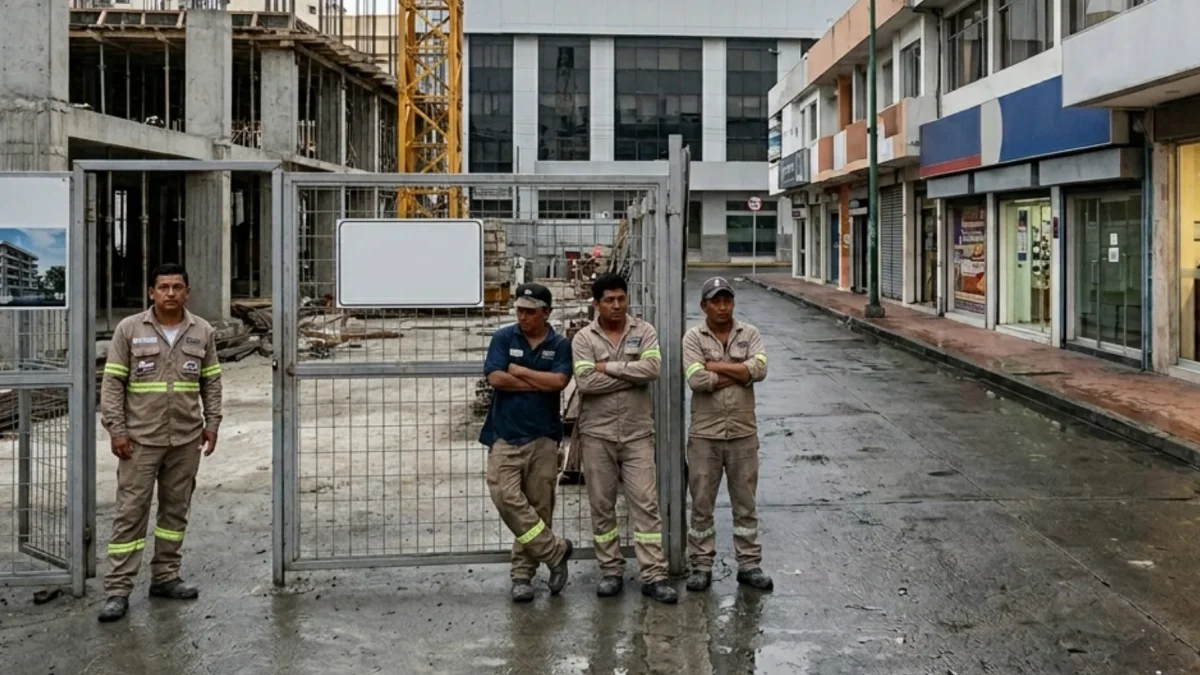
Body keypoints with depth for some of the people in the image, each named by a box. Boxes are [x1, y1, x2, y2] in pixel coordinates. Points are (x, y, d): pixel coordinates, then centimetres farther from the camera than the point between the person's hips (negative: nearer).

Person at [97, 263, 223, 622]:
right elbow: (112, 383, -3)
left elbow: (211, 382, 10)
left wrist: (212, 424, 5)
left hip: (187, 439, 3)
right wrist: (116, 430, -8)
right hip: (141, 439, -3)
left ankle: (165, 577, 23)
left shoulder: (202, 332, 5)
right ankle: (118, 590, 3)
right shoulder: (129, 330, -3)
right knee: (131, 512, -1)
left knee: (176, 509, 11)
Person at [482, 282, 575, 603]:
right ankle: (554, 550, 1)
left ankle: (523, 573, 13)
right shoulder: (503, 338, 3)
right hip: (506, 433, 0)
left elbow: (559, 381, -11)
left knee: (539, 505, 2)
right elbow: (496, 378, -9)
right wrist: (541, 383, -7)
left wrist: (519, 371, -7)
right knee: (507, 497, -14)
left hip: (543, 435, 1)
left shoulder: (559, 345, 4)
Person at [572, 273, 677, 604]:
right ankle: (610, 571, 20)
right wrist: (632, 374, -12)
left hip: (637, 433, 0)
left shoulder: (644, 332, 2)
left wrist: (609, 367, -13)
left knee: (646, 503, -2)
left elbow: (652, 367, -16)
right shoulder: (584, 338, -1)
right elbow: (585, 382, -16)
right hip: (597, 434, 0)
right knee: (602, 506, 8)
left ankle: (653, 575, 0)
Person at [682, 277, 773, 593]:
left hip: (743, 432, 2)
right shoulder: (693, 337, -3)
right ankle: (701, 567, 16)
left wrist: (715, 366, -13)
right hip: (705, 433, -1)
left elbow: (759, 369, -14)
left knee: (746, 503, 10)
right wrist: (740, 375, -12)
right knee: (702, 504, 6)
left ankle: (749, 564, 19)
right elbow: (696, 380, -18)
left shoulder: (749, 334, 3)